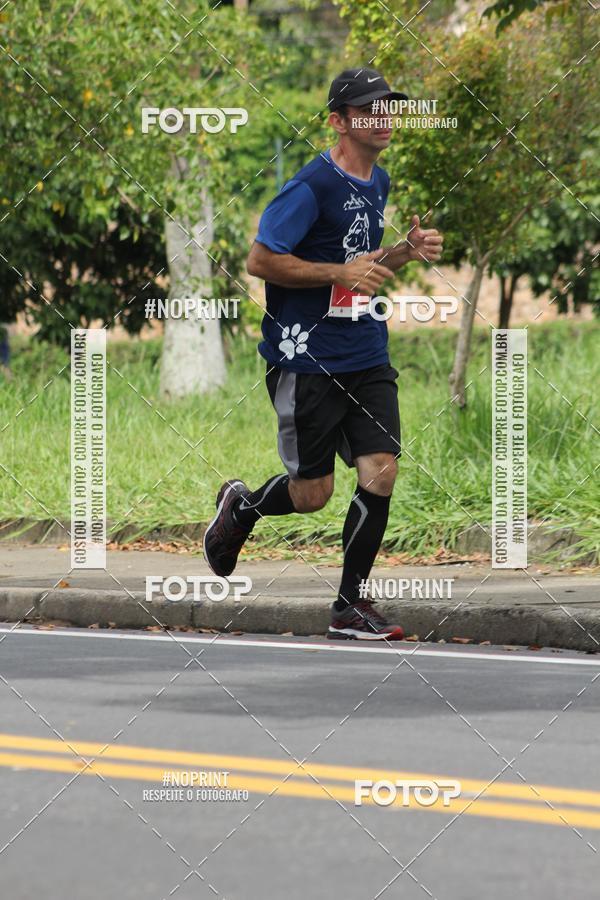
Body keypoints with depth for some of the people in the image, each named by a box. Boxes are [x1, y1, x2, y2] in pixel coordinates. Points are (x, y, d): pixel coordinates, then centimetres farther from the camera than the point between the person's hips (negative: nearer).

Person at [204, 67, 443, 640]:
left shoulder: (378, 182, 12)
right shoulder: (312, 187, -14)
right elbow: (260, 261, -15)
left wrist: (408, 251, 7)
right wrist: (341, 273, -20)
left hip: (367, 356, 7)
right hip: (306, 358, -7)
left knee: (380, 474, -6)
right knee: (313, 493, -1)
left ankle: (350, 607, 5)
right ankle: (239, 506, 33)